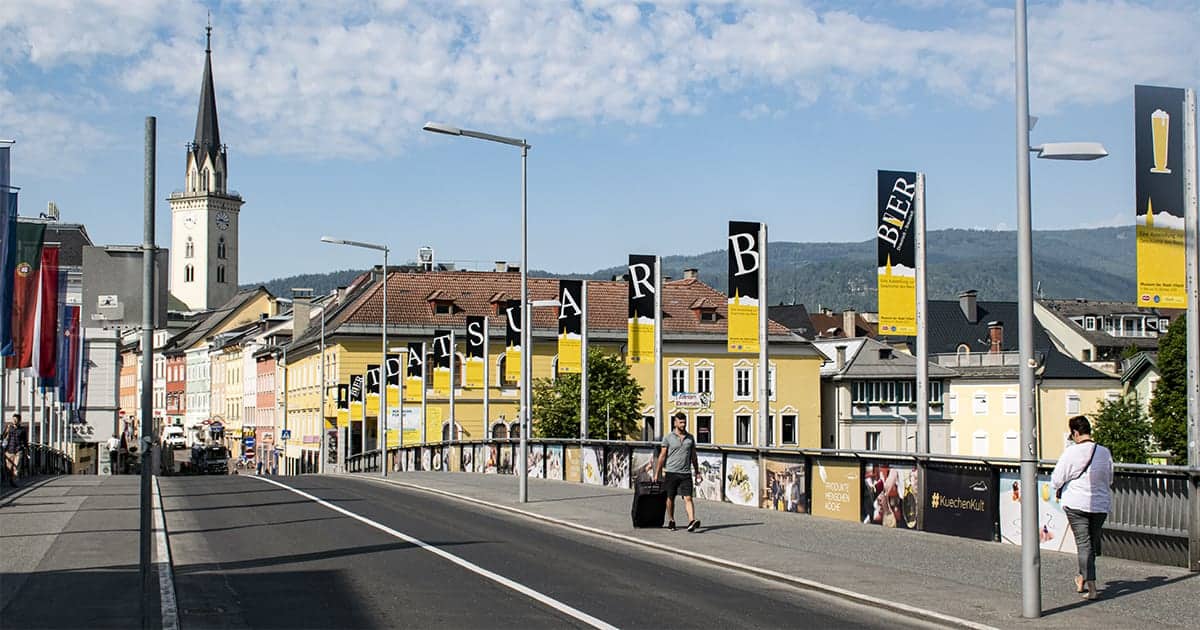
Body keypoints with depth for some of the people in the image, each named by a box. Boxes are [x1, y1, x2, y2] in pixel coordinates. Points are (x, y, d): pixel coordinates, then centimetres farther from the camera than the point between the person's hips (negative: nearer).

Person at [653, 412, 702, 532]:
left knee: (688, 498, -12)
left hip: (686, 473, 1)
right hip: (671, 473, -1)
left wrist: (697, 473, 13)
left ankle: (692, 521, -25)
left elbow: (693, 457, 15)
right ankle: (671, 521, 22)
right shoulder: (668, 437, 1)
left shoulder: (690, 438, 9)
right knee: (670, 498, 8)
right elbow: (662, 456, 3)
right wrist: (657, 473, 1)